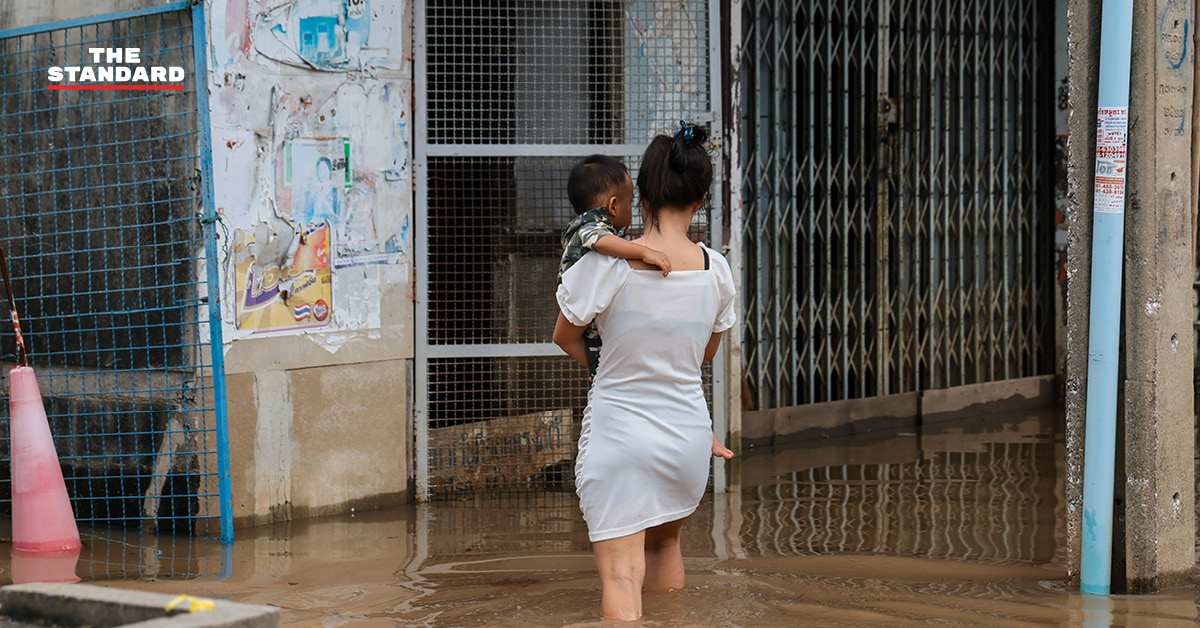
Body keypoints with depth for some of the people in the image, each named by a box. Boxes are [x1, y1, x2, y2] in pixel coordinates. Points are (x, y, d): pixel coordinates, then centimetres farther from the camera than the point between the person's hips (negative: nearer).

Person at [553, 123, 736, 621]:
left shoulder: (607, 266, -16)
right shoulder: (716, 270, -5)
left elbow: (565, 337, 1)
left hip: (618, 435, -4)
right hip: (688, 438, 4)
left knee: (621, 576, -6)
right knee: (664, 543, 28)